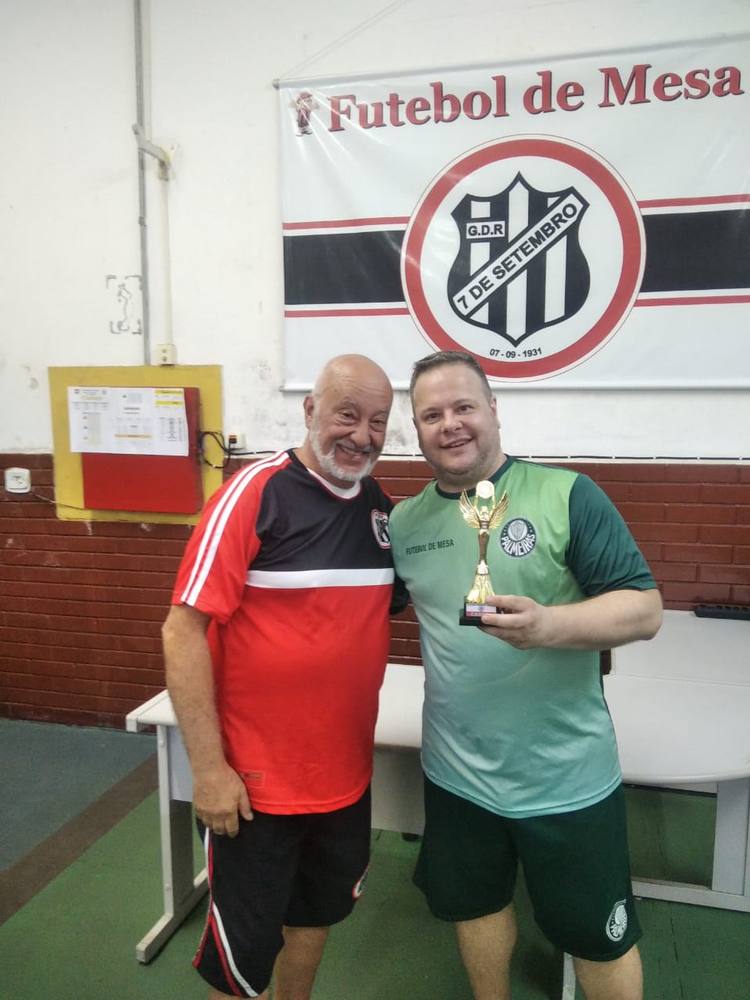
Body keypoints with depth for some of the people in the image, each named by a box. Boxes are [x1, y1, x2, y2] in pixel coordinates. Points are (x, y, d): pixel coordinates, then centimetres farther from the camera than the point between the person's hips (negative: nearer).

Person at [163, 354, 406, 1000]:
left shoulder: (380, 506, 2)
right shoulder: (256, 493, -18)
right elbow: (183, 630, -18)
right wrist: (208, 767, -18)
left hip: (346, 775, 6)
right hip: (254, 781, -6)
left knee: (318, 911, 26)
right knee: (243, 947, 13)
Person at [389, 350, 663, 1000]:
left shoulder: (566, 494, -13)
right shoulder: (404, 522, 0)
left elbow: (645, 610, -15)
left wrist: (548, 625, -30)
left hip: (568, 775, -3)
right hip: (456, 772, 4)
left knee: (599, 938, 15)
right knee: (476, 904, 25)